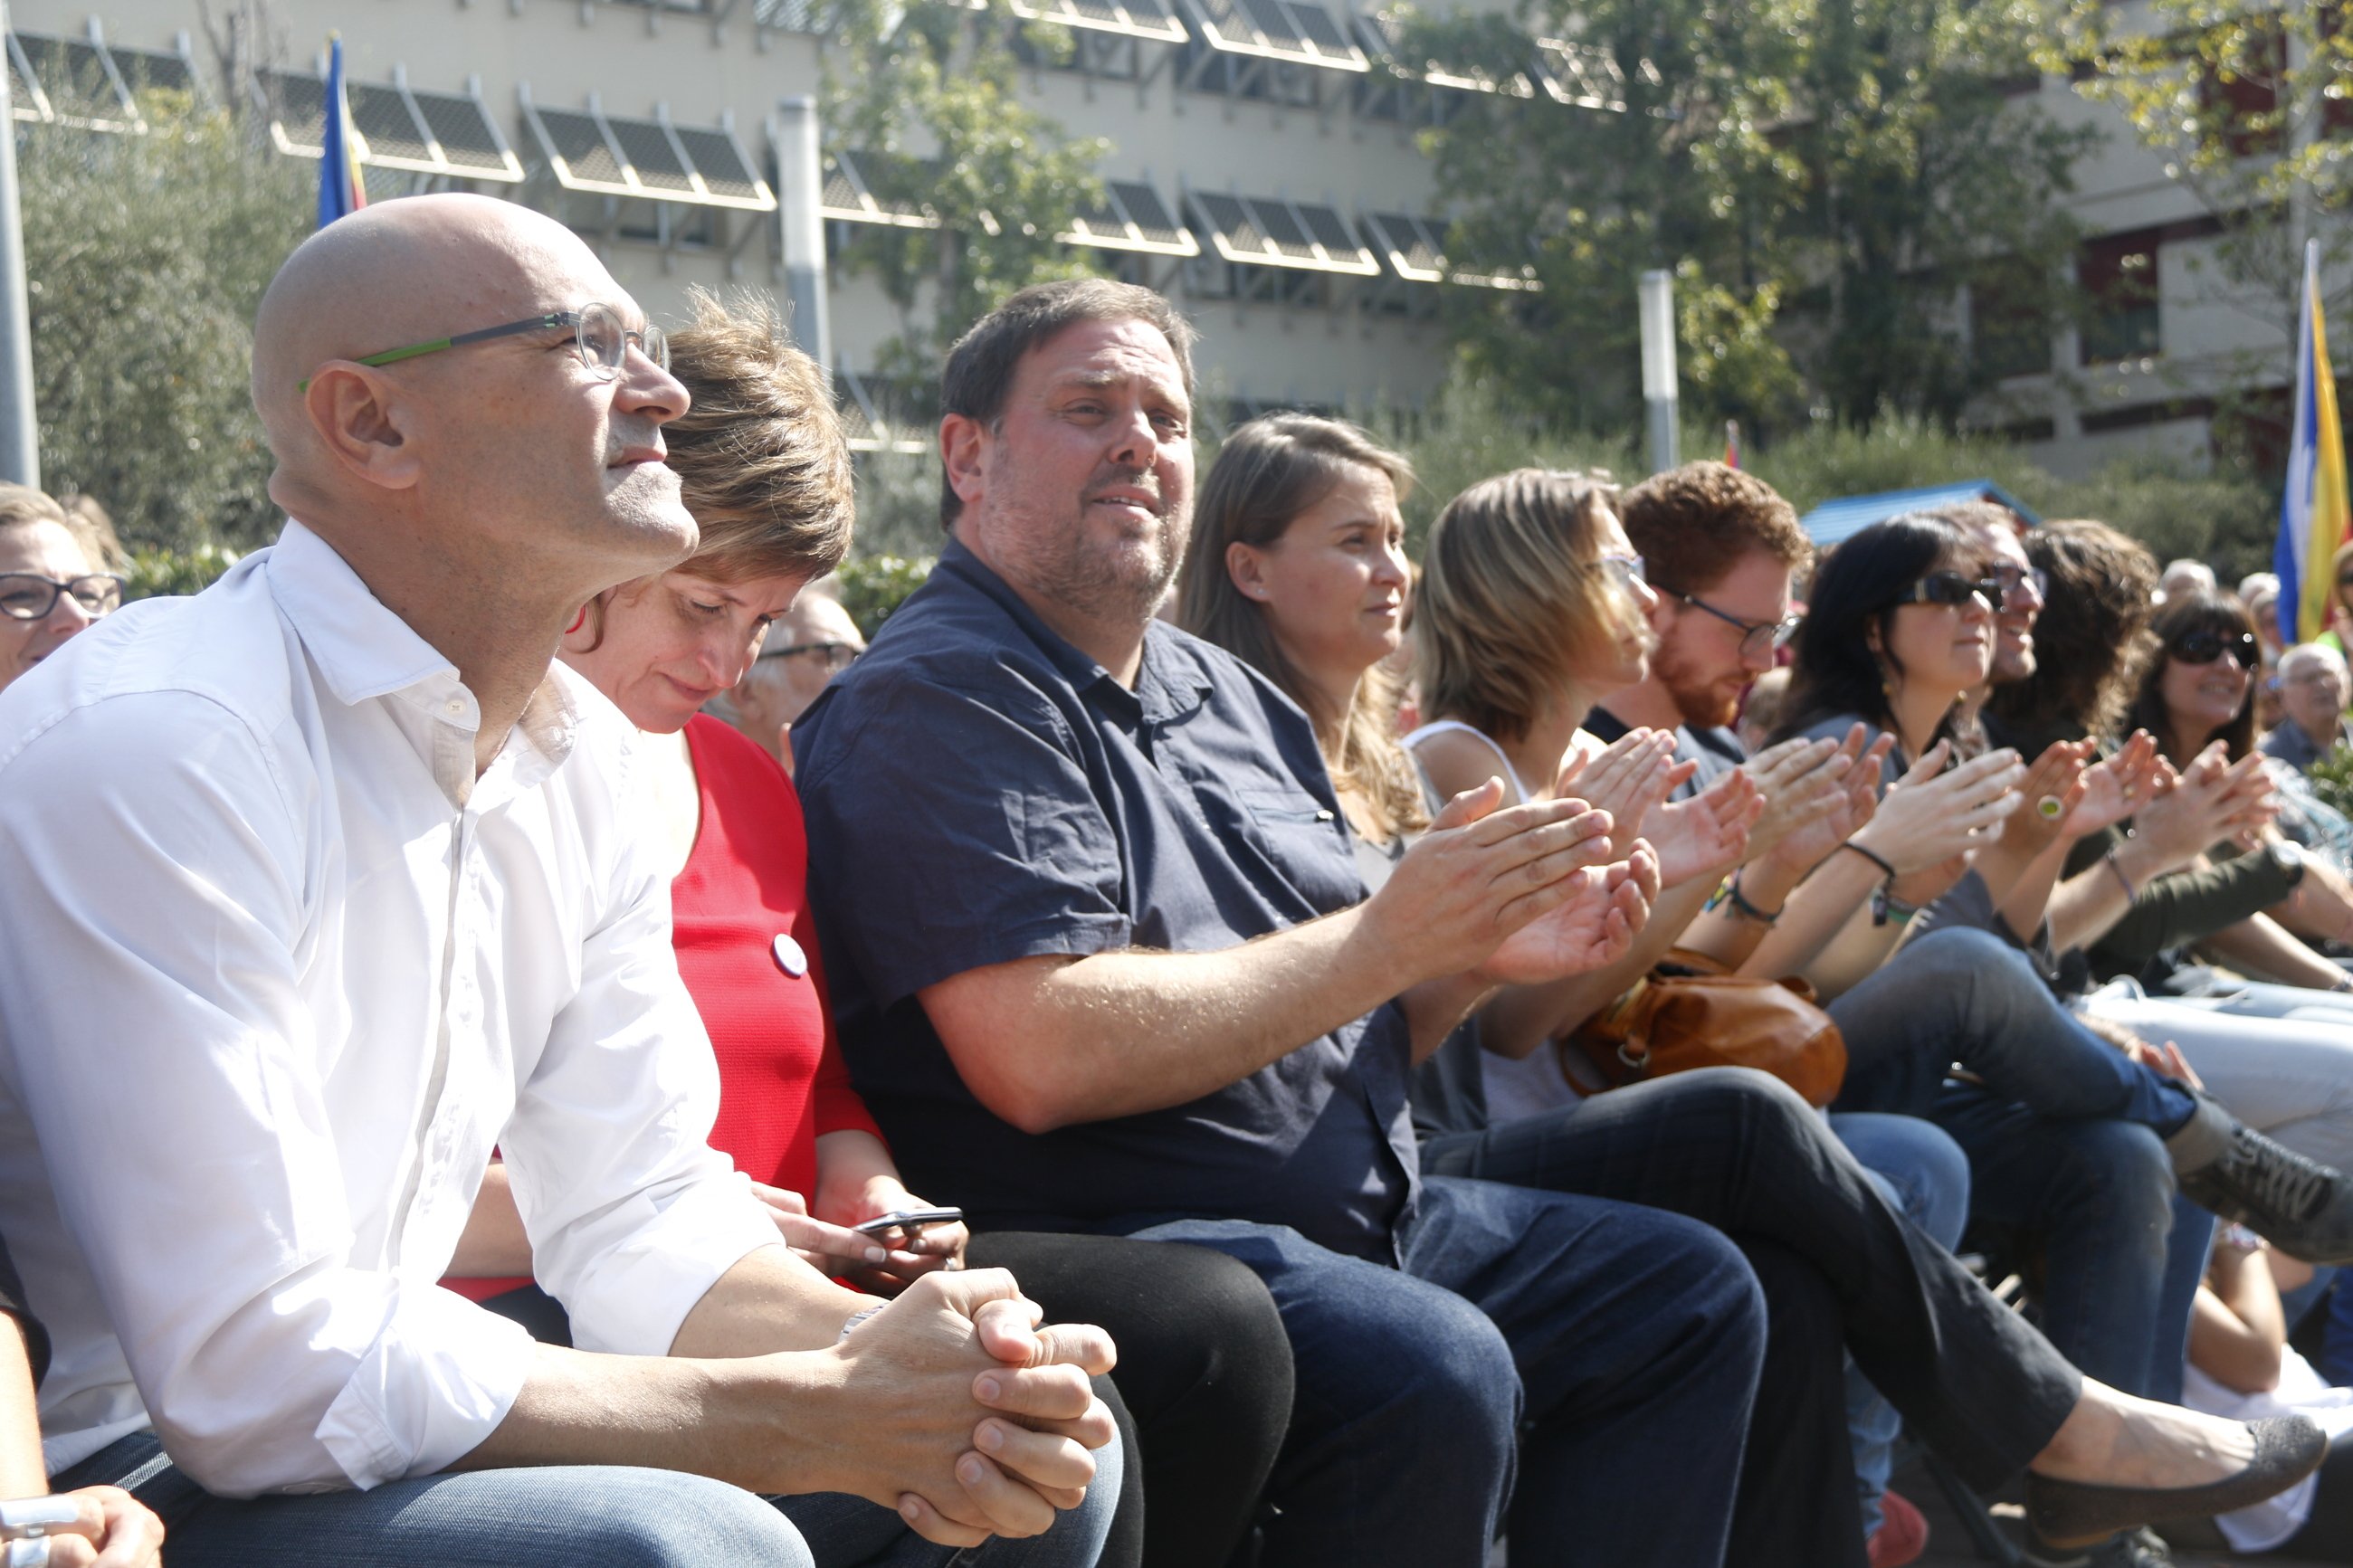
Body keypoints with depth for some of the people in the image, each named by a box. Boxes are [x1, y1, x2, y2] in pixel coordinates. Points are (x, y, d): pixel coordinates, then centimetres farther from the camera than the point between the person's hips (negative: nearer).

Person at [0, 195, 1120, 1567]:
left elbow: (636, 1197, 6)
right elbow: (267, 1372, -26)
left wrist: (869, 1352, -16)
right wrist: (825, 1415, -23)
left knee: (1035, 1448, 0)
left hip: (370, 1422, 8)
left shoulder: (583, 749, 4)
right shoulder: (152, 745, -23)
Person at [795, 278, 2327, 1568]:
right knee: (1432, 1371, -33)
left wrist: (1478, 956, -3)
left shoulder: (1225, 694, 17)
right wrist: (1387, 938, -17)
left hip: (1357, 1213, 9)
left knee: (1686, 1287, 7)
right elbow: (1041, 1061, -25)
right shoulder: (940, 701, -11)